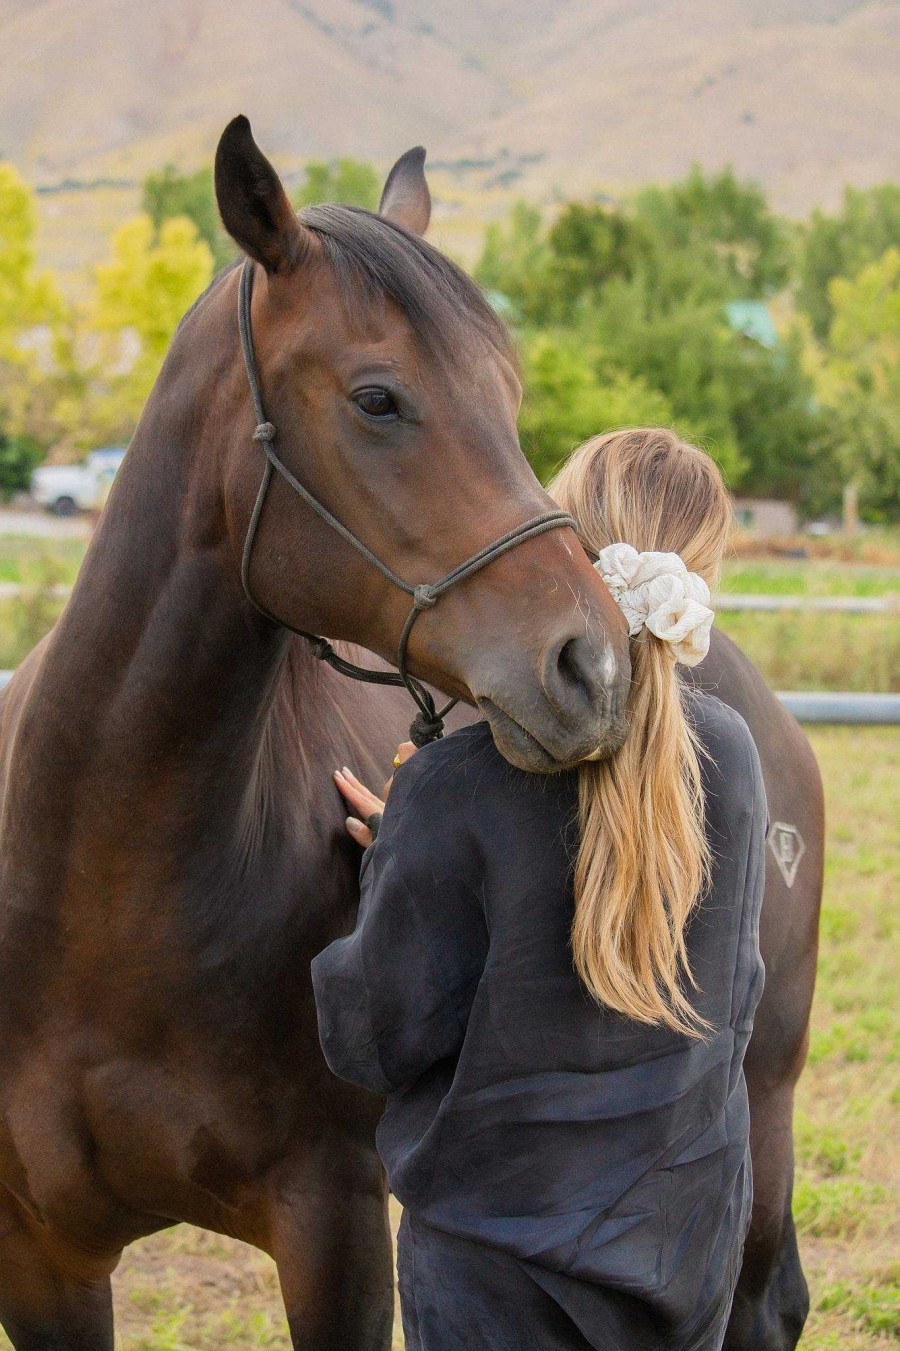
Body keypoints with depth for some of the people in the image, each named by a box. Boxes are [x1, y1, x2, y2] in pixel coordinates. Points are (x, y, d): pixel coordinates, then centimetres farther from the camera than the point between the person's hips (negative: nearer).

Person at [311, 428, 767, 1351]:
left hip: (500, 1224, -4)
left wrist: (388, 863, 4)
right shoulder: (730, 755, -6)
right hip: (697, 1222, 5)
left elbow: (379, 1041, -14)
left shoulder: (456, 786, -21)